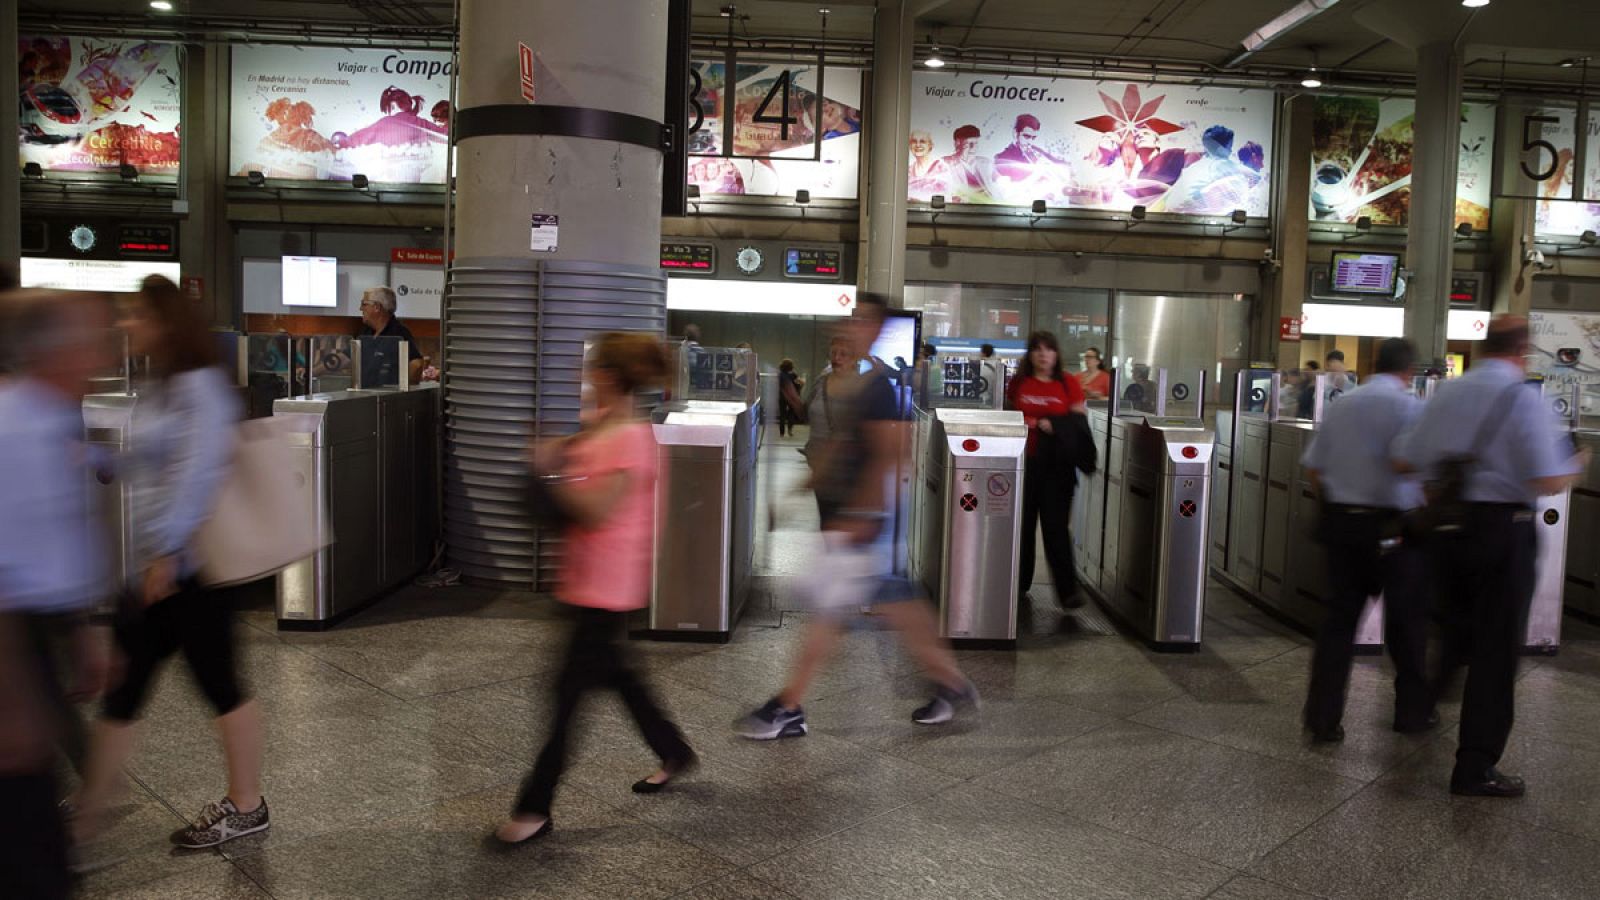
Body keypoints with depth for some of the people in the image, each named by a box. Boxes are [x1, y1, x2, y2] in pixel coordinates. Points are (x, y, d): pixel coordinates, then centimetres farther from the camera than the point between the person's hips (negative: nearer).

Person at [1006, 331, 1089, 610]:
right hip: (1023, 461, 1)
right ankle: (1020, 587, 18)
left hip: (1057, 464, -1)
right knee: (1023, 523, 6)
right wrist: (1039, 424, -8)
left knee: (1056, 525, -6)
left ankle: (1067, 591, -5)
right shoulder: (1019, 383, 6)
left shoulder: (1069, 383, 4)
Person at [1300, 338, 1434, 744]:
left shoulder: (1342, 405, 7)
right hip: (1392, 527, -4)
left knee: (1339, 619, 8)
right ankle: (1414, 711, 26)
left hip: (1340, 523, 5)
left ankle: (1322, 718, 7)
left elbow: (1313, 467, 8)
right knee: (1407, 620, 11)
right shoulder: (1409, 406, -9)